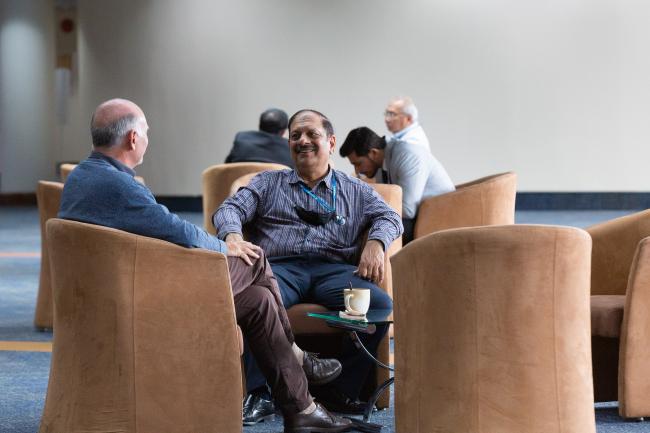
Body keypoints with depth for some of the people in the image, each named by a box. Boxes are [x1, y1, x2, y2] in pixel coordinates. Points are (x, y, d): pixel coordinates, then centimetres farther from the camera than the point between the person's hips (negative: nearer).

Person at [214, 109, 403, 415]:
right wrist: (232, 235, -14)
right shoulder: (268, 184, 25)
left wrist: (375, 243, -9)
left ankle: (340, 391, -19)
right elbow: (230, 209, 12)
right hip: (281, 267, -1)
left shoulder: (356, 191, 27)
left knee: (380, 305, -30)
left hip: (334, 269, 1)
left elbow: (389, 217, 15)